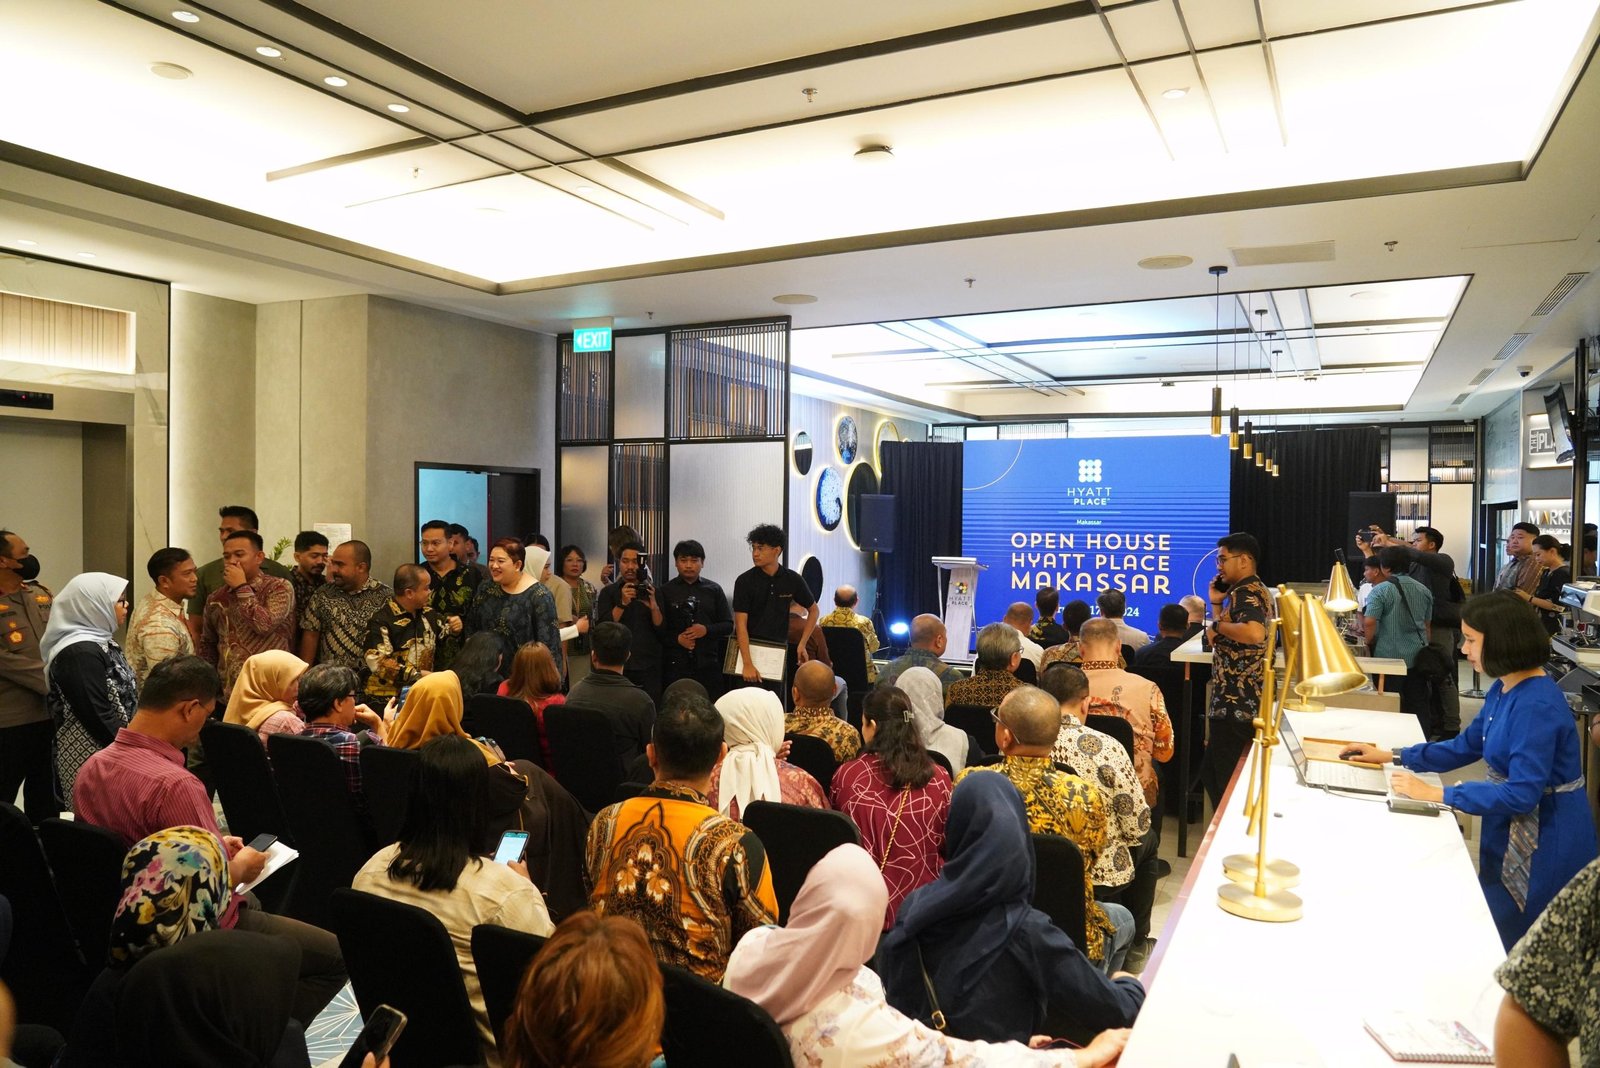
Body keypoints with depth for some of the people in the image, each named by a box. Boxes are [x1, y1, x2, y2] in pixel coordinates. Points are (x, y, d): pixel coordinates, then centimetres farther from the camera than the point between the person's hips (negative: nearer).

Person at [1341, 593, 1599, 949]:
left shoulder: (1537, 705, -28)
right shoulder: (1504, 689, 2)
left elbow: (1522, 794, -31)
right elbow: (1465, 747, 13)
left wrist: (1437, 795, -28)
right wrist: (1390, 756, 8)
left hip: (1545, 840, -9)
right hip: (1510, 830, 9)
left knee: (1513, 951, 4)